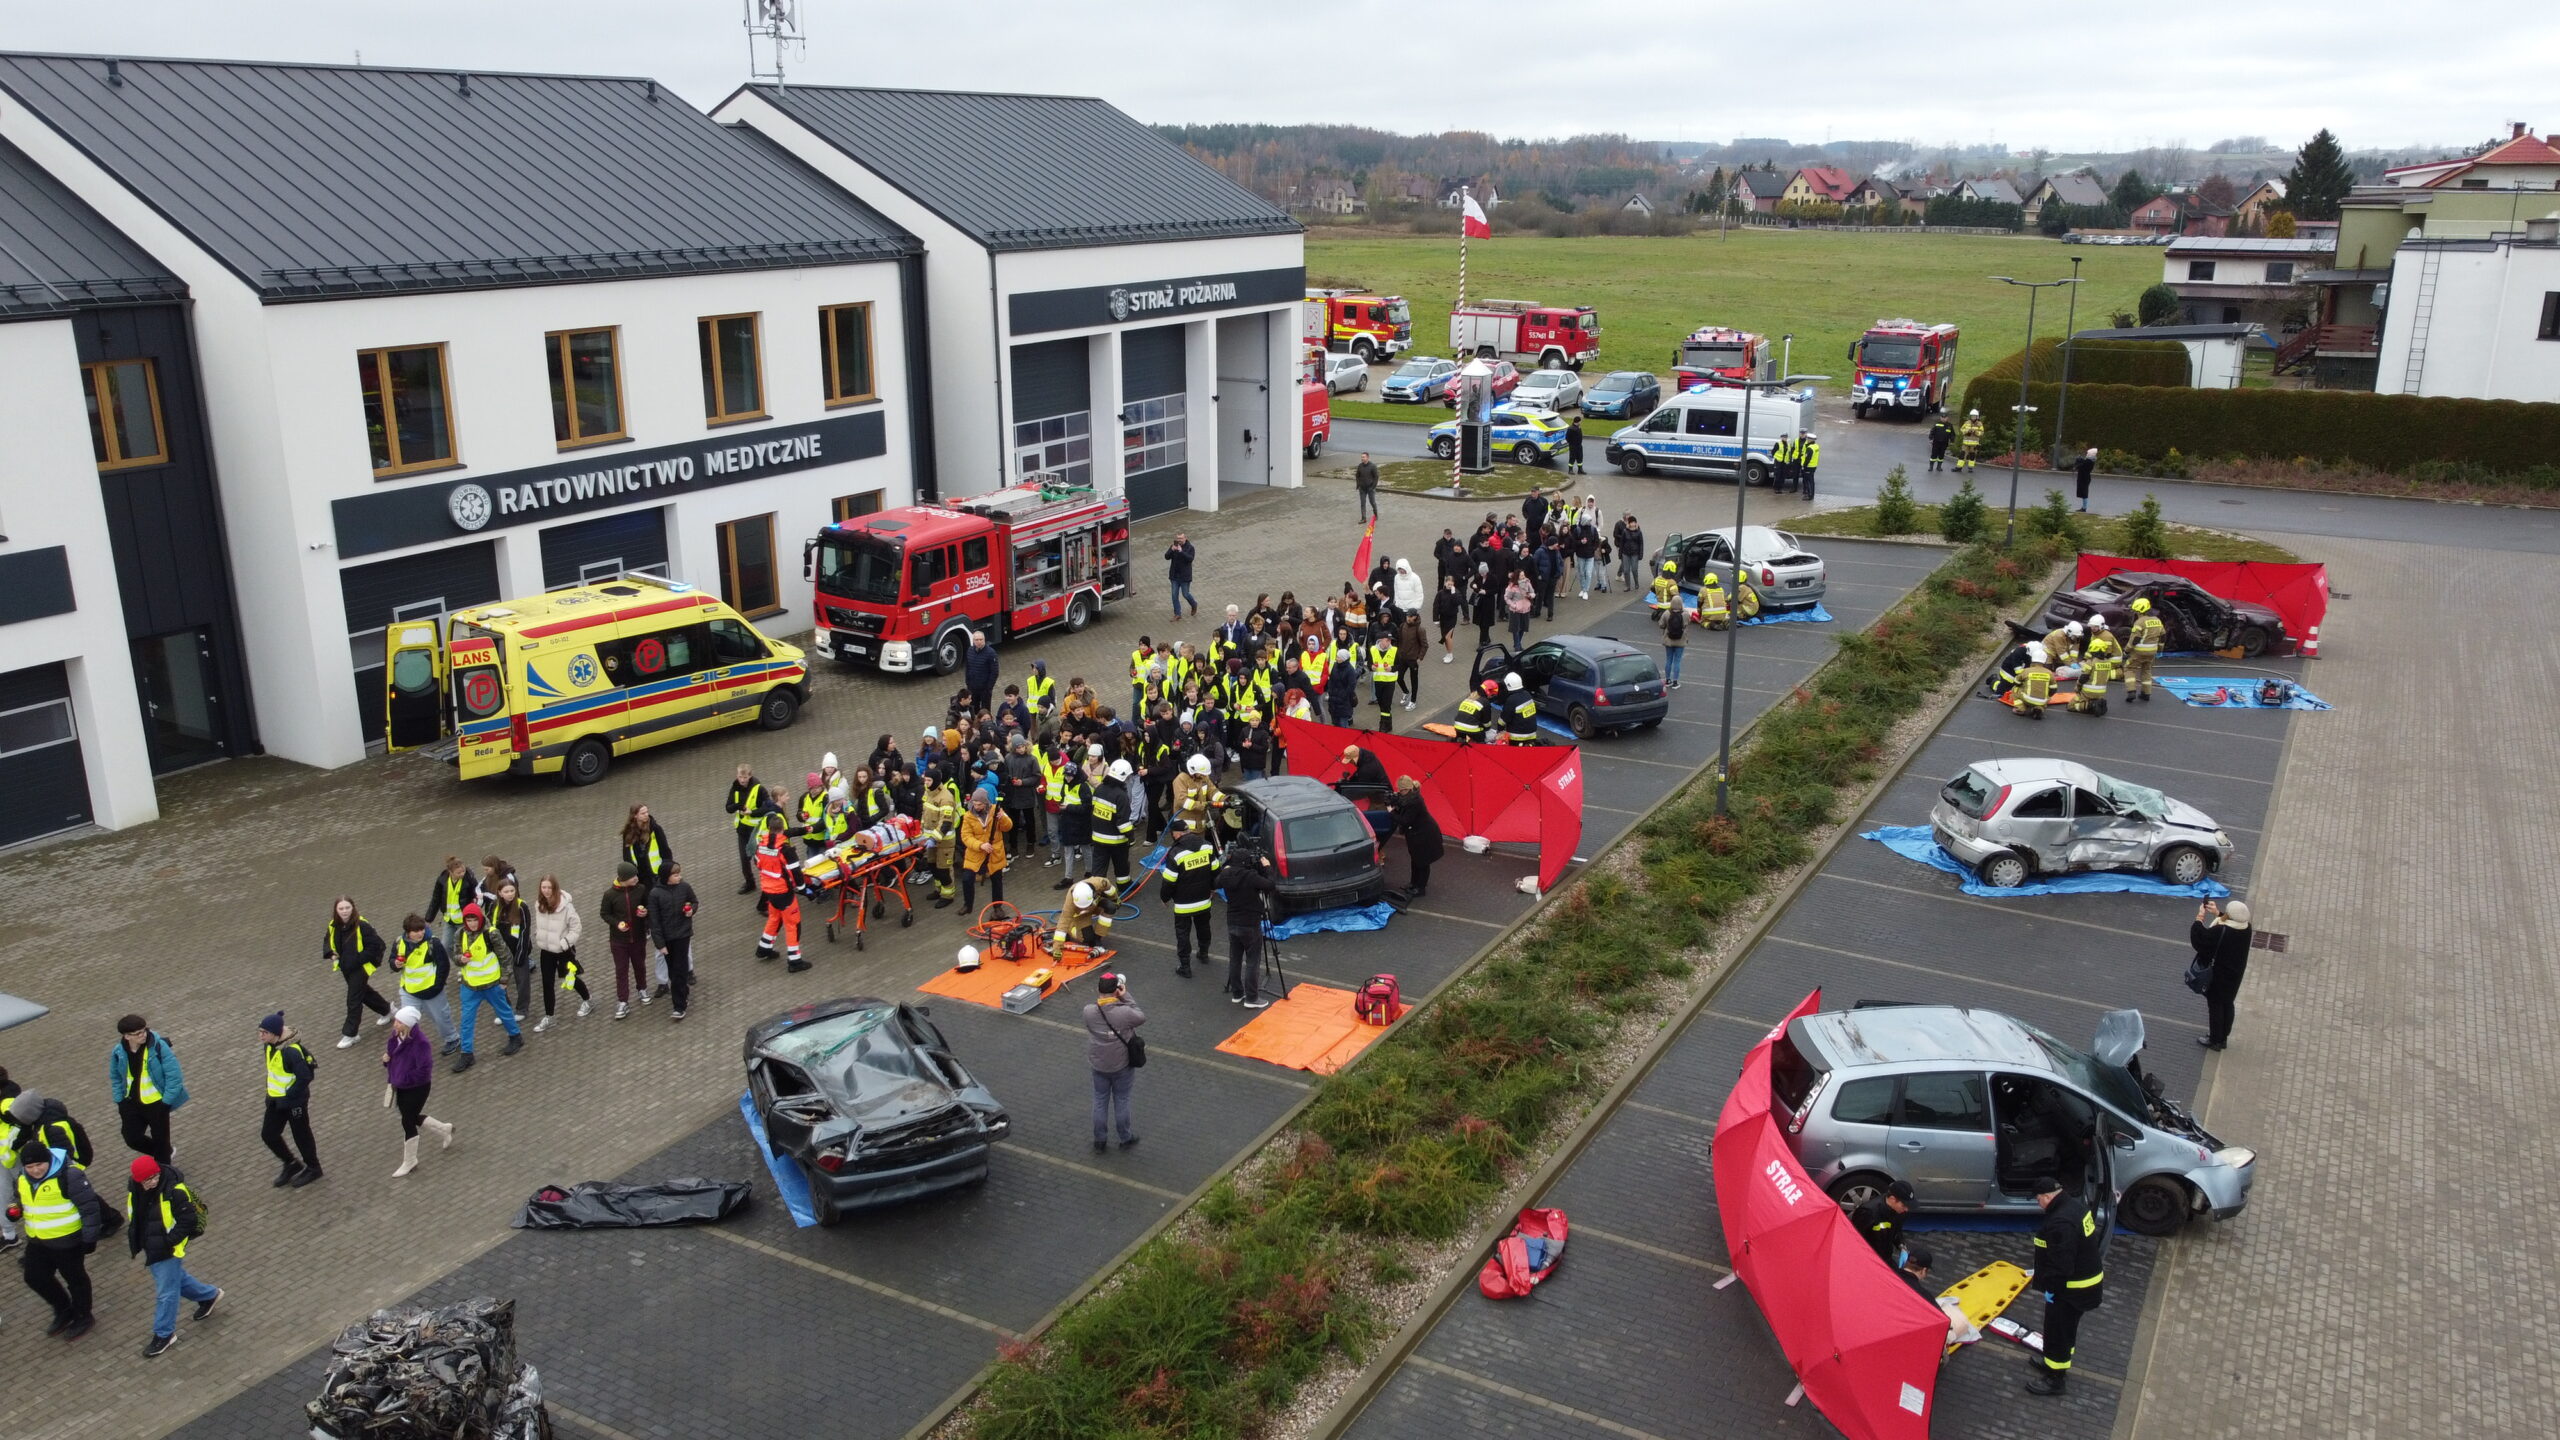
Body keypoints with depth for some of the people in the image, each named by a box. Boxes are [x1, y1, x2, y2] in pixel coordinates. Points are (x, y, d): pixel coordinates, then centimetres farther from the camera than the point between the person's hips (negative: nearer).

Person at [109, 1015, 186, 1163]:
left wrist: (167, 1102, -16)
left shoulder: (159, 1047, -20)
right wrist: (119, 1101, 6)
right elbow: (115, 1078, 11)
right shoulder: (119, 1052, -7)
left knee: (160, 1139, 7)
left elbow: (173, 1076, -17)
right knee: (132, 1139, 8)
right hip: (132, 1102, 4)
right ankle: (165, 1152, 36)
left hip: (156, 1102, -4)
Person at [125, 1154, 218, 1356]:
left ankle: (164, 1334, 21)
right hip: (149, 1247, 8)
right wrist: (134, 1238, 7)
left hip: (168, 1250, -8)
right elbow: (134, 1216, 13)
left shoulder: (174, 1190, -28)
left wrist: (168, 1242, -23)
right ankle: (209, 1295, 47)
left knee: (166, 1292, 4)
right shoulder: (134, 1188, -7)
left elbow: (188, 1221, -22)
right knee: (175, 1278, 25)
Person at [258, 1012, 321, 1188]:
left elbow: (305, 1077, -26)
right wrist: (271, 1091, 10)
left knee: (301, 1135, 9)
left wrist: (288, 1095, -20)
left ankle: (313, 1168, 29)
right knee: (268, 1134, 13)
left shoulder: (291, 1051, -29)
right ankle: (291, 1164, 33)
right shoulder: (270, 1046, -2)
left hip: (294, 1101, -8)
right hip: (276, 1099, 8)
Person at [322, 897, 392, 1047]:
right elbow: (328, 941, 14)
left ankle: (350, 1035, 10)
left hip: (360, 968, -7)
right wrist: (332, 955, -4)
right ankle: (386, 1009, 48)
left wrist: (359, 959, -23)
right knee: (363, 992, 24)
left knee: (354, 1000, -2)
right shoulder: (333, 926, -6)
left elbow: (376, 945, -22)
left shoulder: (361, 926, -25)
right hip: (345, 967, 7)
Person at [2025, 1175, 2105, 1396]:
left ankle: (2055, 1378, 19)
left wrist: (2050, 1288, -16)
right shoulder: (2077, 1205, 0)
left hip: (2071, 1287, -10)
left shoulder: (2060, 1224, -32)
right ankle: (2054, 1361, 43)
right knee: (2066, 1327, 26)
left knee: (2058, 1330, 6)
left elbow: (2061, 1264, -30)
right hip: (2088, 1279, 10)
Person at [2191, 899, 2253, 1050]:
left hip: (2218, 974, -7)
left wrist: (2200, 916, -16)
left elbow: (2198, 937, -25)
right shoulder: (2245, 927, -11)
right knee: (2227, 1004, 22)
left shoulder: (2220, 931, -34)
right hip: (2235, 974, 7)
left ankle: (2215, 1040, 23)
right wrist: (2217, 913, 9)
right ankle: (2223, 1037, 36)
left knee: (2215, 1005, 10)